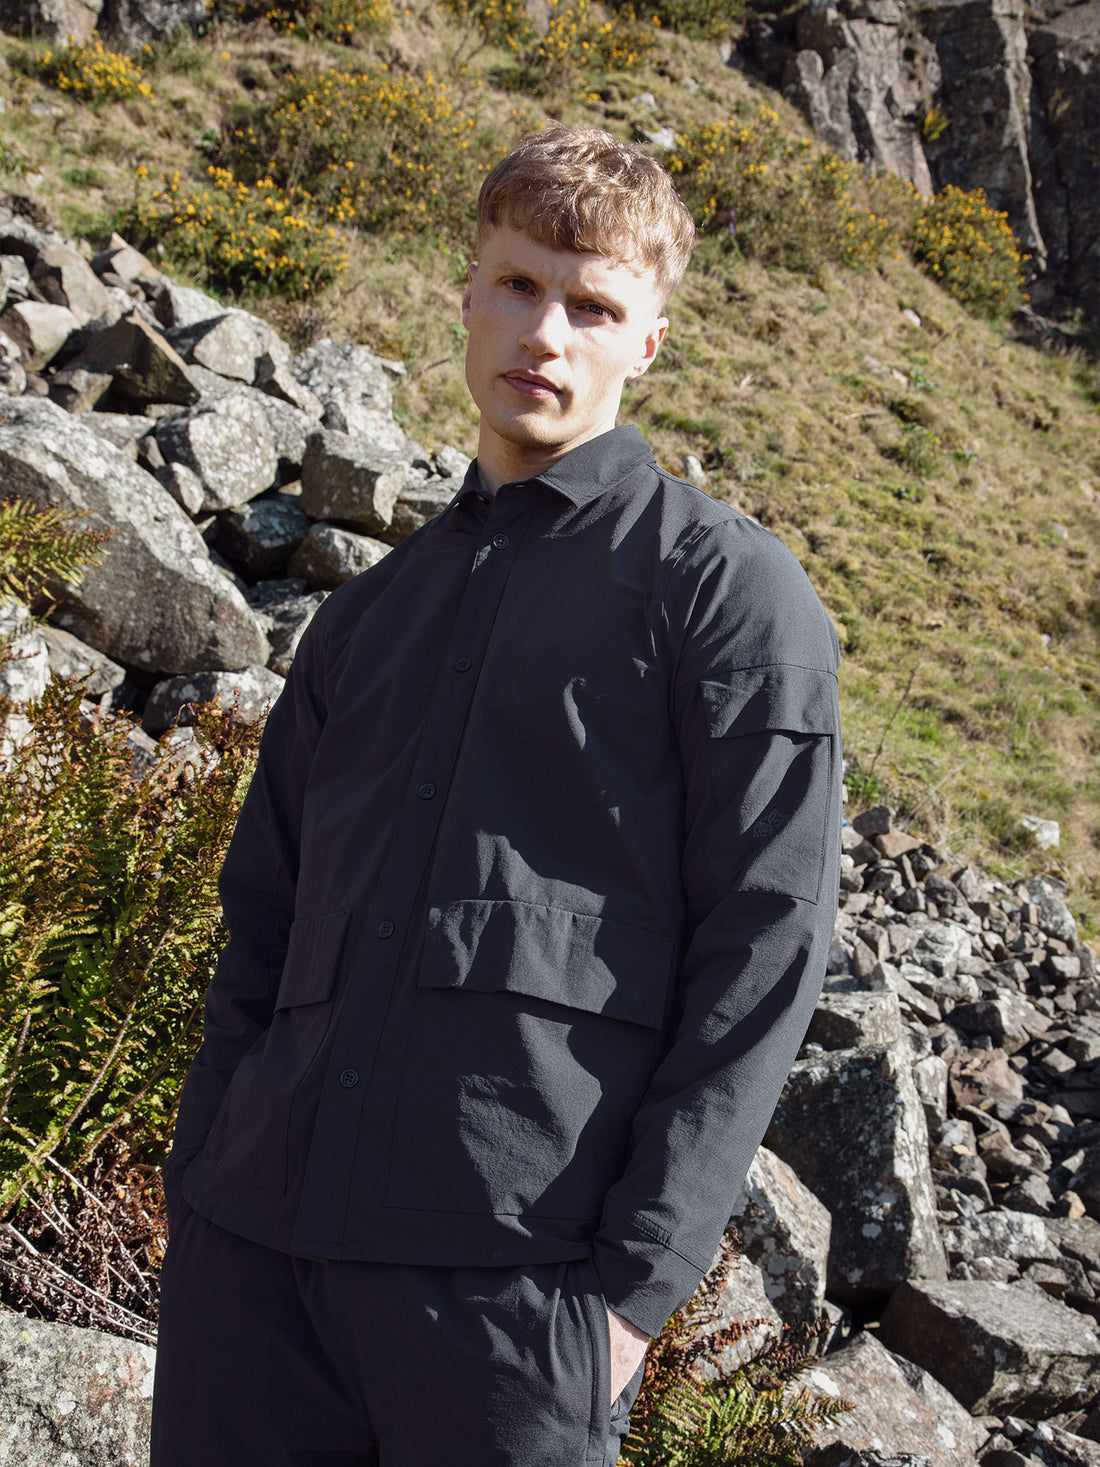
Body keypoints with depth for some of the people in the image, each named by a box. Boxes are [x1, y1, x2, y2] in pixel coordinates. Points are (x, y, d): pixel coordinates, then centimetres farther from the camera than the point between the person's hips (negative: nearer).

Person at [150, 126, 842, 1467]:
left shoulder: (728, 590, 1)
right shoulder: (373, 607, 19)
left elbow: (761, 956, -6)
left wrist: (638, 1280, -11)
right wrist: (197, 1193, 9)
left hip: (518, 1264, -5)